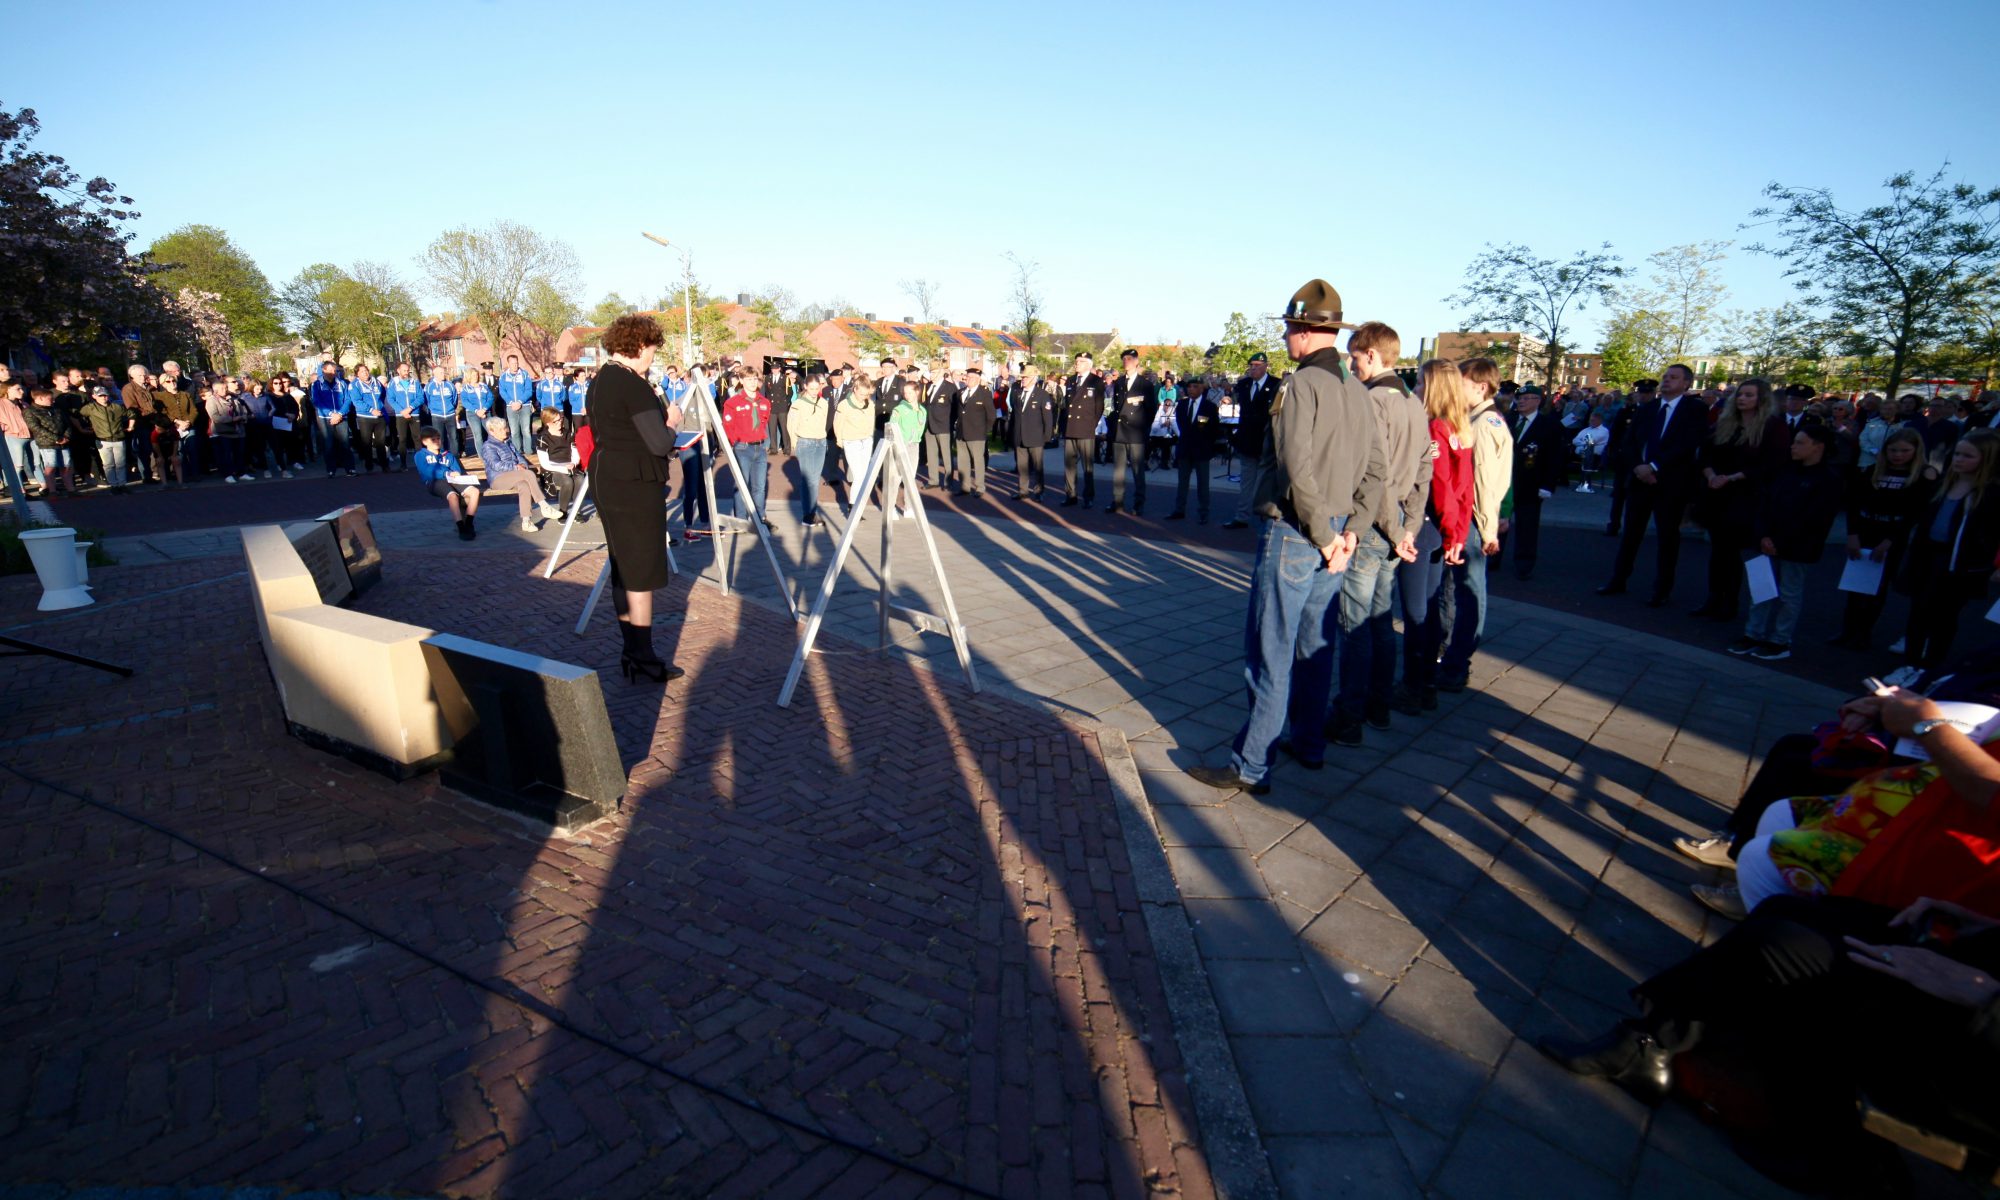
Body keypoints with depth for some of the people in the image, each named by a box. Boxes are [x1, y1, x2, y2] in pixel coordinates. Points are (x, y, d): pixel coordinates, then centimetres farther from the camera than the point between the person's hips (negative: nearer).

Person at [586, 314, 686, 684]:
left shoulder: (600, 382, 14)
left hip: (606, 480, 10)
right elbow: (659, 444, -19)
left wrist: (661, 421, 16)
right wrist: (670, 422, 0)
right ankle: (643, 657, 1)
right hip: (635, 485, -10)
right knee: (642, 571, -4)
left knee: (623, 569, 13)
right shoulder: (634, 385, -16)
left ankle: (632, 652, 20)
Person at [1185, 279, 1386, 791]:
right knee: (1315, 644, 18)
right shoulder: (1357, 390, 11)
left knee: (1270, 653, -3)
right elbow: (1375, 472, 12)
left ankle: (1250, 766, 4)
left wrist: (1322, 536, -15)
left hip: (1294, 535, -8)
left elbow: (1298, 469, -23)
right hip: (1331, 538, 8)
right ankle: (1310, 743, 31)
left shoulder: (1303, 384, -14)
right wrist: (1349, 529, 9)